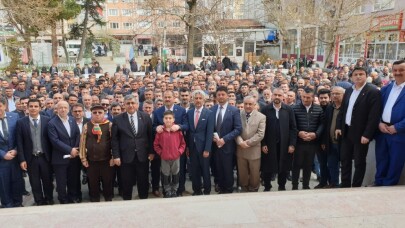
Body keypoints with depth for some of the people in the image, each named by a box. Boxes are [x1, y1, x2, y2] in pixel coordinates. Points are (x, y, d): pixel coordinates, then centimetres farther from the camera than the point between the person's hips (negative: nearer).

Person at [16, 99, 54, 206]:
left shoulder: (47, 120, -3)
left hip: (45, 157, 0)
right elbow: (19, 143, -2)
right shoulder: (21, 122, -2)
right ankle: (39, 202, 28)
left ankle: (49, 200, 31)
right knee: (35, 183, 11)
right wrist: (22, 159, -6)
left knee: (48, 181, 12)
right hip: (31, 158, 0)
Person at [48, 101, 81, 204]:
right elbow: (55, 141, -16)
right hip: (60, 158, -4)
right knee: (61, 183, 8)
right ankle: (64, 201, 26)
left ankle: (74, 198, 32)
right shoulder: (52, 123, -9)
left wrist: (75, 150, -8)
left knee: (74, 180, 14)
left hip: (74, 156, 4)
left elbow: (78, 135, 5)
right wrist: (70, 150, -18)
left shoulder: (73, 120, 7)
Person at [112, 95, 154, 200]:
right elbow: (115, 139, -1)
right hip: (126, 156, -1)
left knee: (143, 181, 13)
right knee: (127, 183, 10)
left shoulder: (146, 117, 1)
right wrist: (116, 156, -6)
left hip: (143, 156, 1)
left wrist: (151, 152, 2)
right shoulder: (117, 119, -2)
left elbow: (150, 136, 4)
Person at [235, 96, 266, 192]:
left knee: (254, 175, 11)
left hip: (254, 151, -1)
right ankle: (244, 190, 32)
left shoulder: (261, 117, -4)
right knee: (242, 174, 14)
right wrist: (240, 142, -18)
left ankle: (253, 191, 29)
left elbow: (260, 134, -10)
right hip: (240, 150, 2)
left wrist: (248, 142, -16)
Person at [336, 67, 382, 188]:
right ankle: (345, 185, 26)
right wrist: (338, 127, 6)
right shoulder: (348, 91, 9)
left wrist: (367, 134, -21)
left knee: (359, 162, 6)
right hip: (346, 131, 6)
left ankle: (356, 187, 19)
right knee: (345, 159, 13)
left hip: (360, 133, -6)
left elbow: (374, 116, -17)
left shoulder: (373, 92, -12)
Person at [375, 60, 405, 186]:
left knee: (394, 164, 7)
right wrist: (379, 123, -5)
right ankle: (378, 183, 29)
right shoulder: (385, 89, 11)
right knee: (381, 161, 15)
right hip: (382, 130, 5)